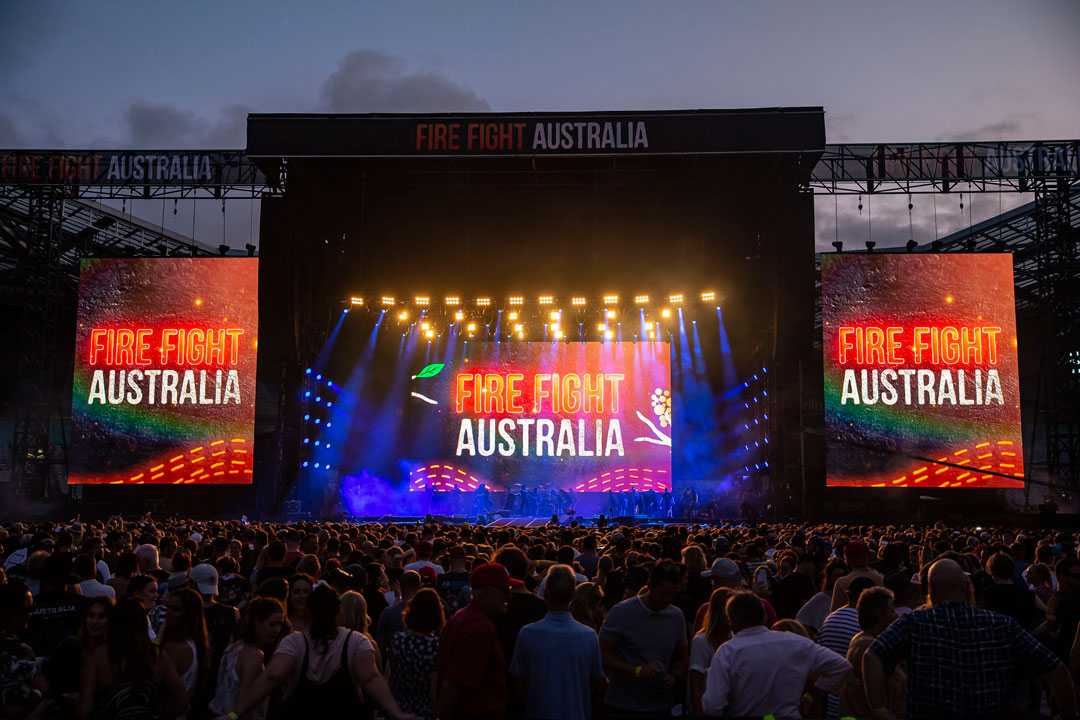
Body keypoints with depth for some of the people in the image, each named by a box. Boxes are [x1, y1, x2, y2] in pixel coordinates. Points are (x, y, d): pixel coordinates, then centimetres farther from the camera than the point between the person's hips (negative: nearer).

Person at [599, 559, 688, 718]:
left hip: (661, 706, 4)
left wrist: (673, 677, -8)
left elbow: (681, 660, 12)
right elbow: (603, 656, -11)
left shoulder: (677, 616, 2)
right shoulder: (621, 613, -12)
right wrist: (637, 671, -22)